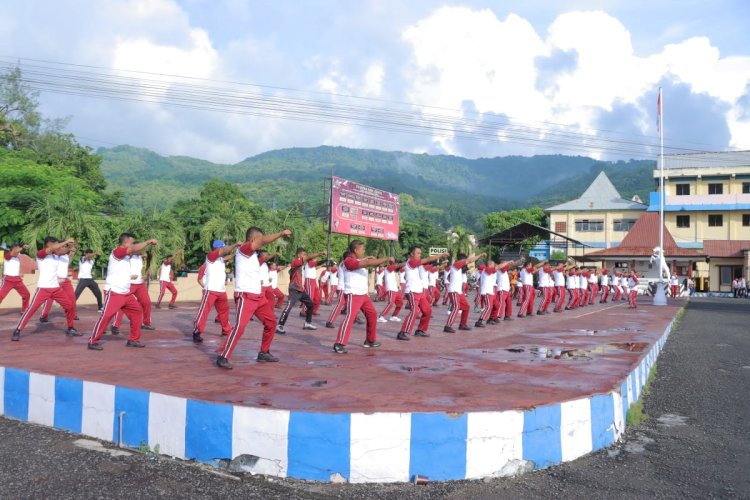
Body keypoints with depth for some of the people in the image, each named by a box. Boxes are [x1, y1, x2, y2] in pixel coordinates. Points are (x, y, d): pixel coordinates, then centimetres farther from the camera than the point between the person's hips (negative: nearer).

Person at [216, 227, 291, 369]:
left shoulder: (252, 253, 17)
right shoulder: (243, 249, -12)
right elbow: (264, 241, -23)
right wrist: (282, 233, -18)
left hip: (258, 296, 10)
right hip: (246, 297, -10)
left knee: (271, 323, 14)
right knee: (240, 326, -17)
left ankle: (263, 353, 25)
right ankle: (223, 358, -10)